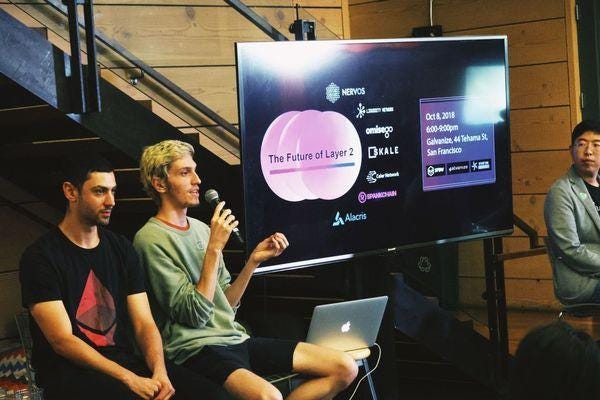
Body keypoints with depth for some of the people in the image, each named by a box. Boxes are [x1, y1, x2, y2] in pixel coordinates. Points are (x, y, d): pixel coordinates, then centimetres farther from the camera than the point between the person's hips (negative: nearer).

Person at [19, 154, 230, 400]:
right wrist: (130, 379, -20)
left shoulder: (122, 249, 12)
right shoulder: (40, 257, -5)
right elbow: (62, 341, -12)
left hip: (125, 361, 5)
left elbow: (144, 323, 7)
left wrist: (160, 372, -14)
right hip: (71, 372, -5)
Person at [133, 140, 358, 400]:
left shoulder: (201, 229, 17)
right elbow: (195, 314, -15)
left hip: (235, 339, 9)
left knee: (344, 368, -3)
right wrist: (215, 248, -16)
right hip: (197, 348, -9)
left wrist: (254, 260, 6)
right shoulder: (151, 239, -8)